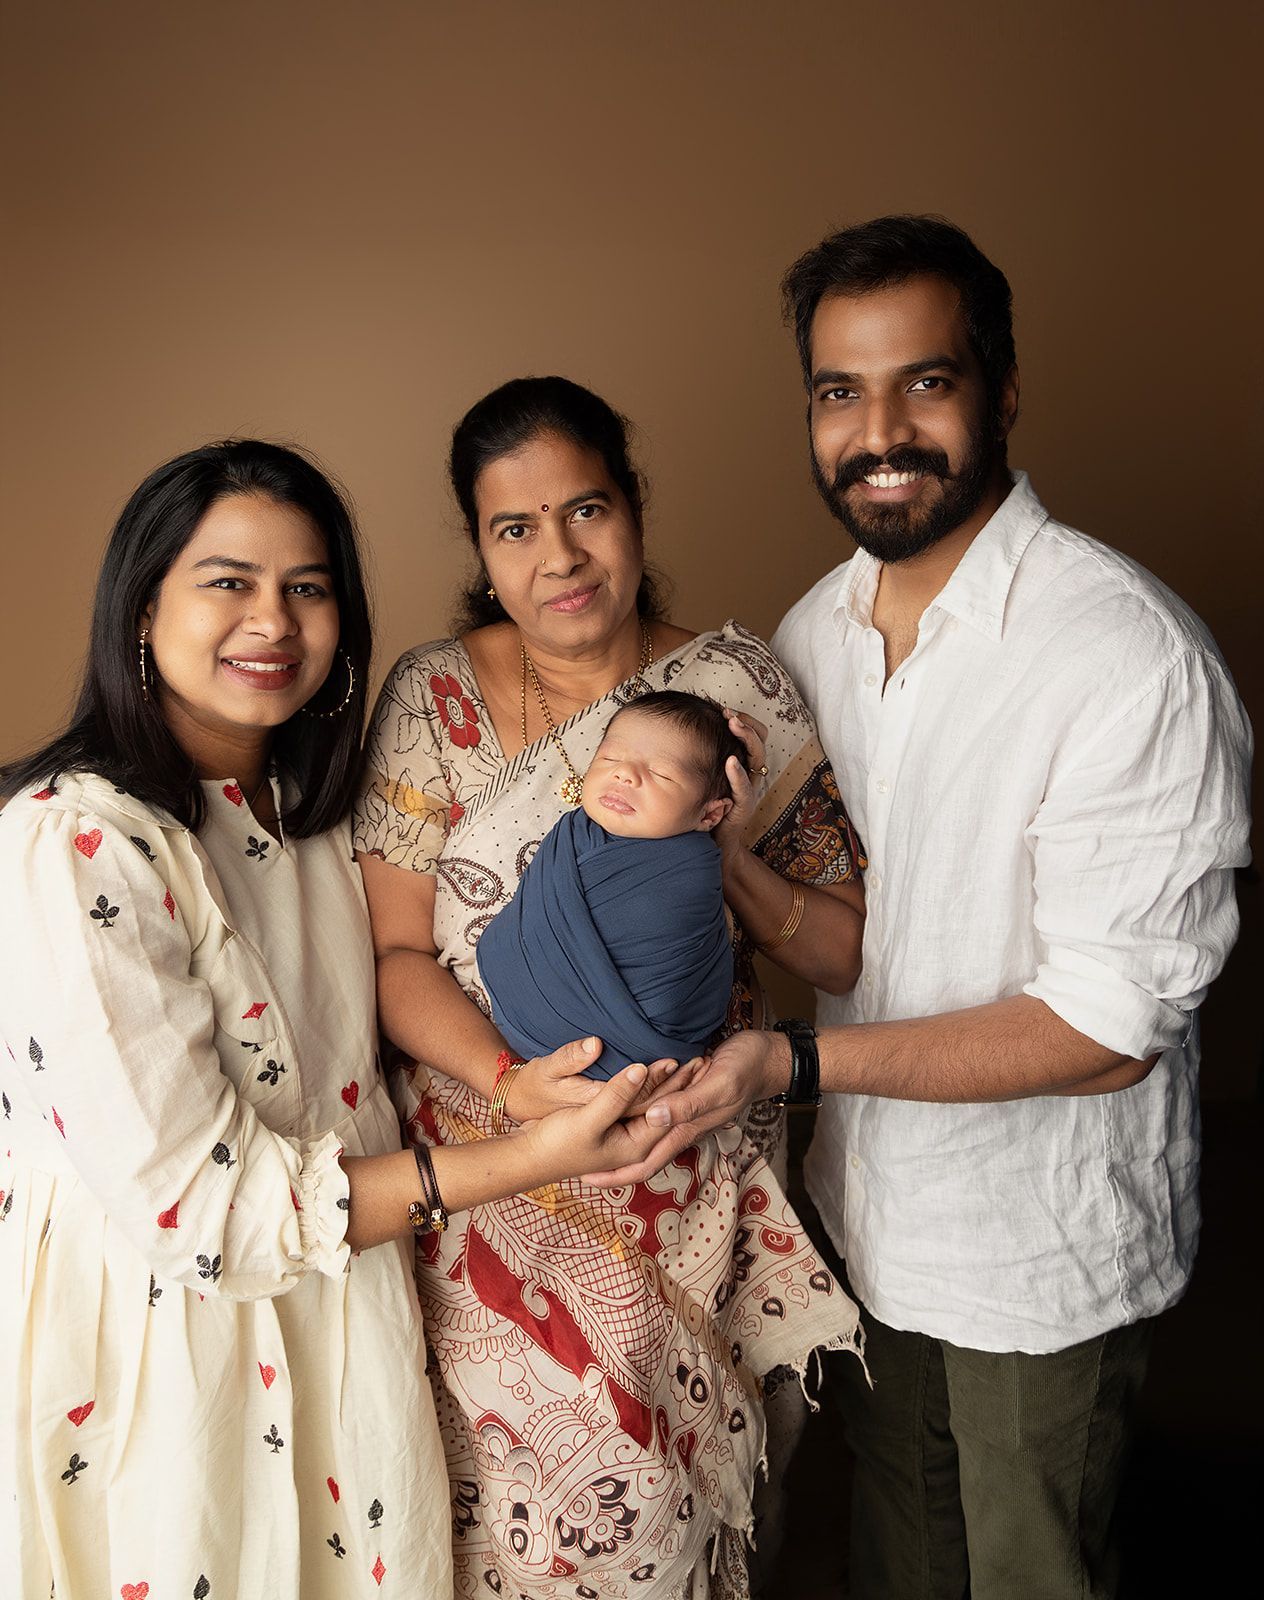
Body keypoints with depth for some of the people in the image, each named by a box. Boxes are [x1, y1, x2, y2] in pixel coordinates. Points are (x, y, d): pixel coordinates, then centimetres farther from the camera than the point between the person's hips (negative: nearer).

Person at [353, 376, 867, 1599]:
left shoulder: (740, 691, -4)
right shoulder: (433, 696, -4)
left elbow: (850, 954, -1)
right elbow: (396, 955, -6)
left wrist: (728, 857, -19)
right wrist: (511, 1078, -23)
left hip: (689, 1198, 1)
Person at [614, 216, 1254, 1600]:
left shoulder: (1133, 656, -26)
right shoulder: (813, 630, -2)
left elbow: (1110, 1029, -25)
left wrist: (796, 1060, -30)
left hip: (1042, 1241, -5)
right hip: (868, 1199, 6)